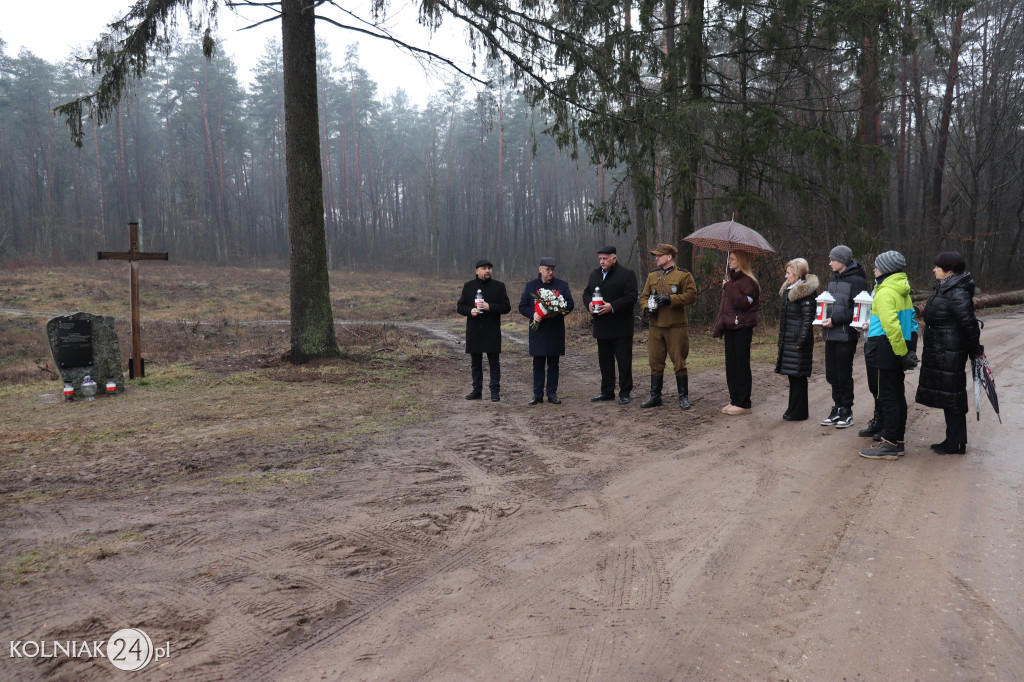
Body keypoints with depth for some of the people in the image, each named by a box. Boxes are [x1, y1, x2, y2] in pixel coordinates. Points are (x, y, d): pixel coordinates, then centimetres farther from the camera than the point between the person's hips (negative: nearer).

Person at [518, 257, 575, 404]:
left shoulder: (562, 285, 6)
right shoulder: (530, 286, 7)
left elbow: (570, 305, 4)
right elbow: (522, 306, 6)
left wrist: (556, 312, -15)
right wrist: (533, 314, -14)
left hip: (555, 331, 0)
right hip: (538, 331, 0)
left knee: (553, 364, 6)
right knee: (538, 364, 4)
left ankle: (552, 394, 14)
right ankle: (537, 394, 11)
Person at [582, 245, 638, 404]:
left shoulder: (626, 274, -6)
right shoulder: (595, 274, 14)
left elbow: (631, 297, -14)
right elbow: (586, 292, 17)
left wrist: (612, 306, -23)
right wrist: (589, 303, -6)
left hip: (621, 327, -6)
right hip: (602, 327, 6)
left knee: (624, 361, 0)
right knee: (605, 361, 12)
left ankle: (625, 393, 9)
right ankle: (607, 392, 22)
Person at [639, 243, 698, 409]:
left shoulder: (683, 275, -1)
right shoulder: (652, 276, 14)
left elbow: (691, 295, -9)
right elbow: (644, 295, 18)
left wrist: (670, 299, -18)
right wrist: (647, 307, -3)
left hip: (676, 327, -4)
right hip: (655, 326, 5)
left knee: (679, 363, 1)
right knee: (655, 362, 8)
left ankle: (683, 397, 12)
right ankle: (655, 397, 17)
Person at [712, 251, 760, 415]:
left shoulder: (748, 281, -9)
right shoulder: (730, 279, 18)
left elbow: (743, 304, -21)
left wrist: (729, 288, -21)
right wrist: (718, 328, 15)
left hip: (742, 329, -8)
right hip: (730, 328, 8)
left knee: (741, 365, -4)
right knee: (731, 365, 10)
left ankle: (743, 404, 2)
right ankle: (734, 400, 17)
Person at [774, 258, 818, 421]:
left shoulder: (806, 292, -13)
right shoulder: (788, 290, 15)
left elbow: (808, 318, -16)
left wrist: (801, 340, -20)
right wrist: (782, 338, 19)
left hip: (798, 341, -9)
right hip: (788, 339, 9)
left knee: (798, 376, -3)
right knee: (792, 375, 14)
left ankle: (798, 412, 4)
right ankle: (794, 409, 22)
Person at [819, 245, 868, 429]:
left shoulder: (856, 281, -10)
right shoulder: (833, 279, 14)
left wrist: (836, 320, -20)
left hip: (846, 335, -7)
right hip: (831, 335, 7)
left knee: (844, 375, 1)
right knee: (832, 375, 11)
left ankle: (847, 412, 12)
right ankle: (837, 409, 21)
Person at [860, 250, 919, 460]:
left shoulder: (885, 293, -16)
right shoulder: (903, 291, 15)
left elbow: (891, 325, -26)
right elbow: (910, 321, 20)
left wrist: (902, 352, -23)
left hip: (887, 349, -10)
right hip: (898, 350, 10)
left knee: (887, 397, -5)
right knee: (897, 395, 14)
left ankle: (889, 445, -1)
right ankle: (897, 442, 21)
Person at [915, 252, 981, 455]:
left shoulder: (957, 293, -20)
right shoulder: (945, 288, 11)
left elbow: (969, 324, -21)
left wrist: (974, 350, -10)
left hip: (949, 355, -10)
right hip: (939, 353, 10)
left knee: (951, 397, -1)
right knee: (947, 397, 16)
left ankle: (956, 444, 10)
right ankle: (953, 440, 26)